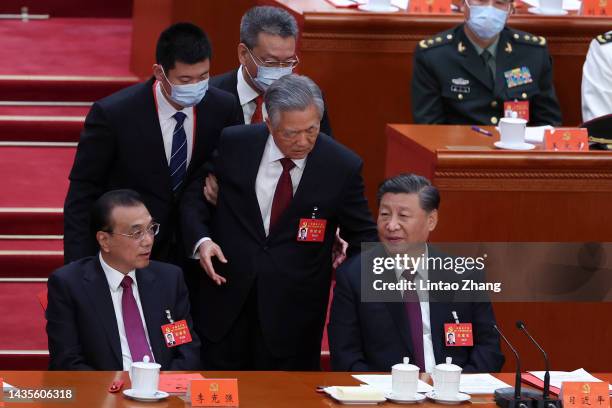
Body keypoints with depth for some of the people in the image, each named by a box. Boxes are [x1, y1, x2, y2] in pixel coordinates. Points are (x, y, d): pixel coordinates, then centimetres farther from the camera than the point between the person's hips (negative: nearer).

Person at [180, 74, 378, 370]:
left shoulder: (342, 166, -7)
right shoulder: (234, 144, -4)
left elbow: (363, 235, 3)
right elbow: (194, 197, 8)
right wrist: (202, 240, -11)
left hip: (294, 311, -1)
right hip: (227, 296, 1)